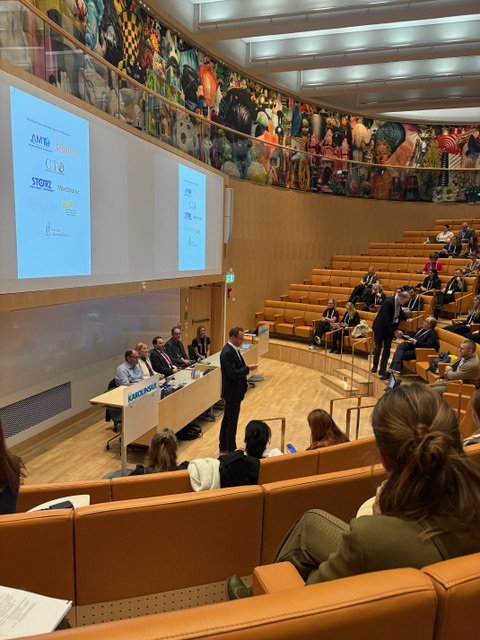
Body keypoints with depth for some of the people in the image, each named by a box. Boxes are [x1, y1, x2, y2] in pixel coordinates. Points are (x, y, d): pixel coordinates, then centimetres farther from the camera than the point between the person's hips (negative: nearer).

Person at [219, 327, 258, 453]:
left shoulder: (233, 349, 8)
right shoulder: (227, 352, -23)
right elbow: (232, 373, -27)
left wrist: (246, 368, 2)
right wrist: (248, 368, -22)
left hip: (233, 392, 10)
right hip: (232, 393, -10)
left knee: (227, 420, 18)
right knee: (232, 422, 2)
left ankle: (224, 447, 31)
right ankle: (231, 450, 15)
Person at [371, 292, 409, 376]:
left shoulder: (399, 303, -4)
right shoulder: (388, 302, -27)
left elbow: (400, 312, 18)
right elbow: (387, 319, -30)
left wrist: (406, 318, 1)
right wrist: (395, 330, -28)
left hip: (389, 329, 6)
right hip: (380, 328, -6)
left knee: (387, 349, 4)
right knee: (378, 348, 8)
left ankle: (382, 369, 9)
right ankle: (375, 366, 28)